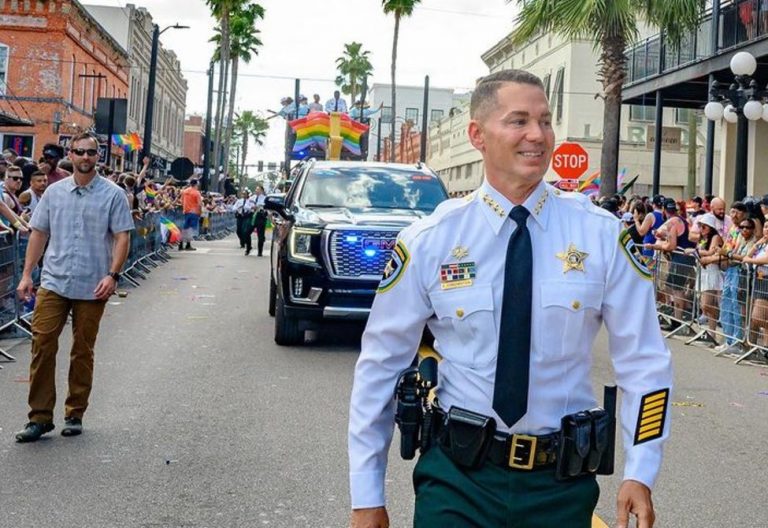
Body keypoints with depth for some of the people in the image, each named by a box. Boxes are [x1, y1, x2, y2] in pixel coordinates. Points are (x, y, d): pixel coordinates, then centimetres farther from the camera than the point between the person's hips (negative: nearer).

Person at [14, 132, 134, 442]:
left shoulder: (113, 195, -1)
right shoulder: (54, 192, 8)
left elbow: (122, 237, -4)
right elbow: (39, 233, 11)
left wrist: (112, 275, -14)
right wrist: (26, 274, 5)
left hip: (91, 287, -2)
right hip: (54, 283, 2)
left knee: (82, 352, 7)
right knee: (42, 345, -4)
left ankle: (75, 415, 20)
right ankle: (40, 417, 4)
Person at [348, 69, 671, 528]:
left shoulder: (602, 234, -6)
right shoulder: (428, 241, -7)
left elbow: (643, 358, 0)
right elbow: (381, 365, -2)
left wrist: (640, 472, -6)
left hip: (562, 480, 2)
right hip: (457, 476, -1)